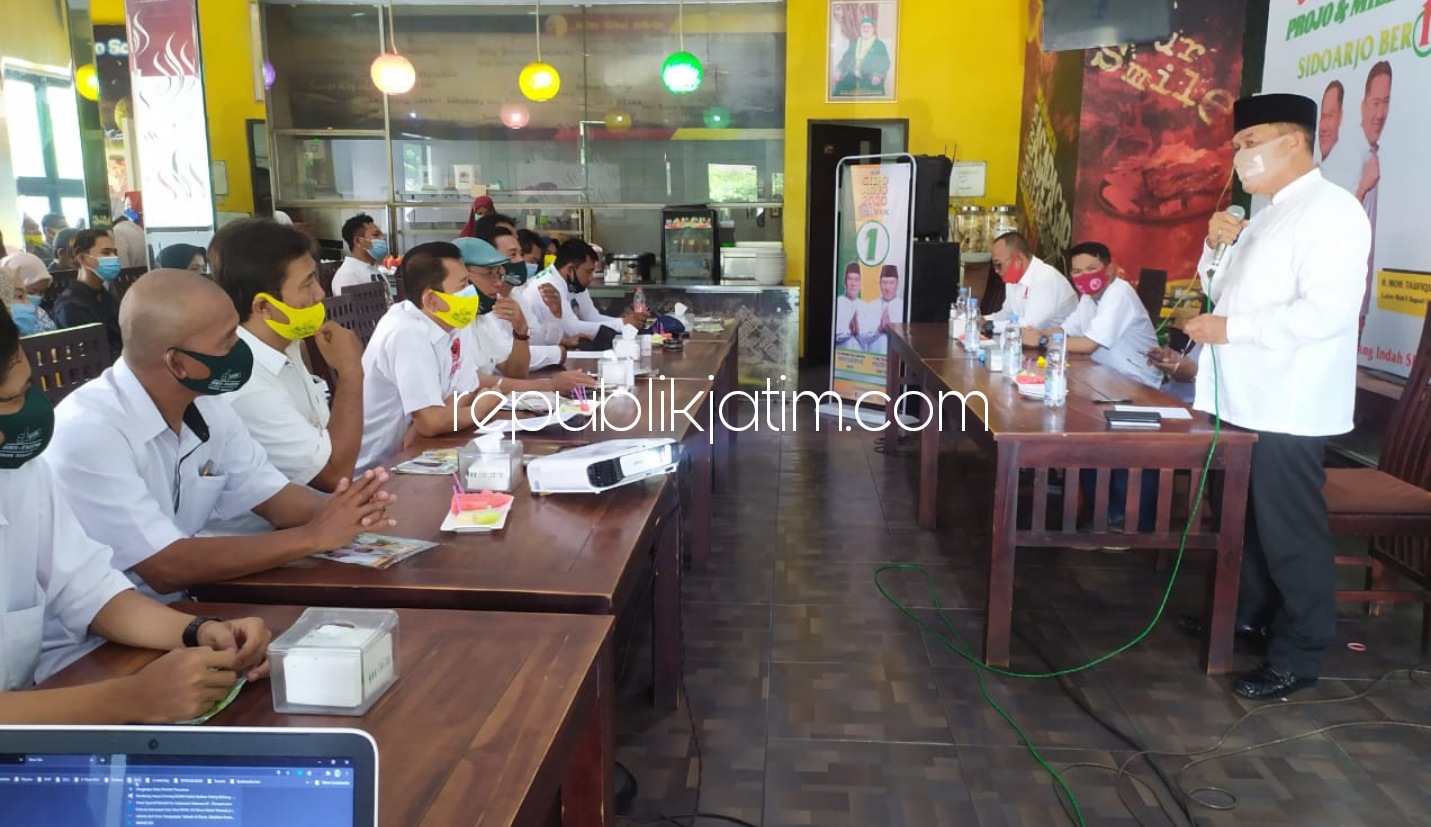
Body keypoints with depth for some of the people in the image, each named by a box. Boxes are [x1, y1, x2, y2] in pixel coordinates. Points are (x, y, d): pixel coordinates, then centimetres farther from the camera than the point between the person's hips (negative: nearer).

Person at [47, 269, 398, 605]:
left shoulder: (209, 407, -1)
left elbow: (271, 495, 4)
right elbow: (166, 568, -24)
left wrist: (338, 513, -17)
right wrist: (312, 537, -22)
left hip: (183, 609, 6)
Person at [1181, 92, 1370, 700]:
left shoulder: (1331, 211, -13)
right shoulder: (1267, 215, 16)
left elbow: (1327, 310, -24)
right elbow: (1221, 290, 21)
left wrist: (1230, 328, -22)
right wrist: (1218, 246, 2)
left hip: (1286, 404, -9)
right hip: (1245, 398, 9)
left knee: (1290, 531, 0)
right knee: (1247, 518, 20)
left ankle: (1299, 655, 12)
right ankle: (1250, 614, 36)